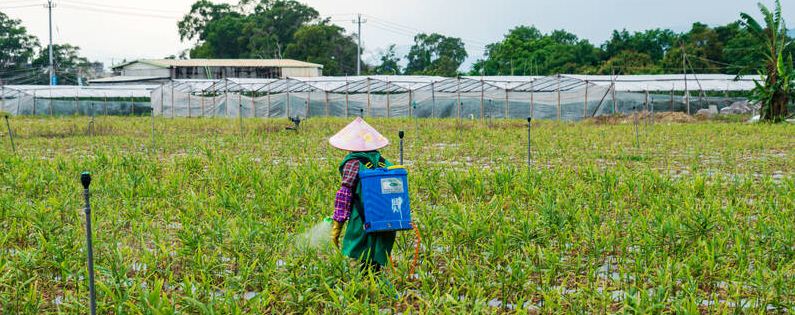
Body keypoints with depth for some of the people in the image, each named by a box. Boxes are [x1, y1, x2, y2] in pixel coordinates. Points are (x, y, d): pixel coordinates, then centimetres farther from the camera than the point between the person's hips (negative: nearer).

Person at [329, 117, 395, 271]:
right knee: (375, 268, 10)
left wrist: (337, 224, -9)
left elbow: (344, 193, -9)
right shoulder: (384, 162, 15)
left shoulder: (353, 163, -3)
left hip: (363, 225, -6)